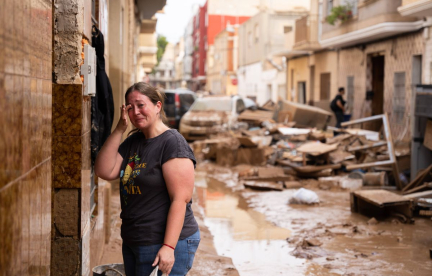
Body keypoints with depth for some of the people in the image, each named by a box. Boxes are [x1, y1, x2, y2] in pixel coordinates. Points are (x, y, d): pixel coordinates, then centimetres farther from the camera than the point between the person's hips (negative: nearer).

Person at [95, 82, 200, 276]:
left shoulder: (172, 143, -15)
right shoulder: (132, 142, 10)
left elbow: (181, 199, -20)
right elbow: (104, 172, -1)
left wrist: (169, 247, -25)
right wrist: (119, 129, -7)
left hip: (165, 244, -8)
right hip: (132, 242, 8)